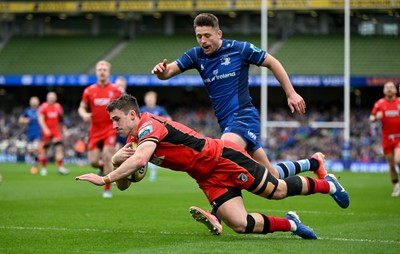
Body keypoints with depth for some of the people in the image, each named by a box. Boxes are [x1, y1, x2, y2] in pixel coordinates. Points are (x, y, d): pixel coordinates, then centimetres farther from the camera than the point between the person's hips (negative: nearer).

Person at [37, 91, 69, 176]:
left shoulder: (58, 107, 9)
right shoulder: (43, 107, -5)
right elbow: (40, 119, -12)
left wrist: (64, 130, 17)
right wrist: (45, 129, -23)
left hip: (56, 130, 3)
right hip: (46, 131, -3)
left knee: (59, 147, -11)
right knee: (44, 150, 4)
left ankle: (60, 167, -12)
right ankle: (43, 168, 19)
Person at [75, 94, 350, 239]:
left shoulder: (149, 124, -22)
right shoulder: (133, 142, 6)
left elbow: (140, 160, -41)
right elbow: (124, 185, 7)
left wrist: (104, 178, -39)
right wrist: (116, 160, -14)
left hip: (224, 158, -7)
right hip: (209, 179, 7)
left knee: (277, 191, 4)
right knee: (240, 225, -4)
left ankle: (326, 184, 27)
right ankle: (291, 224, 17)